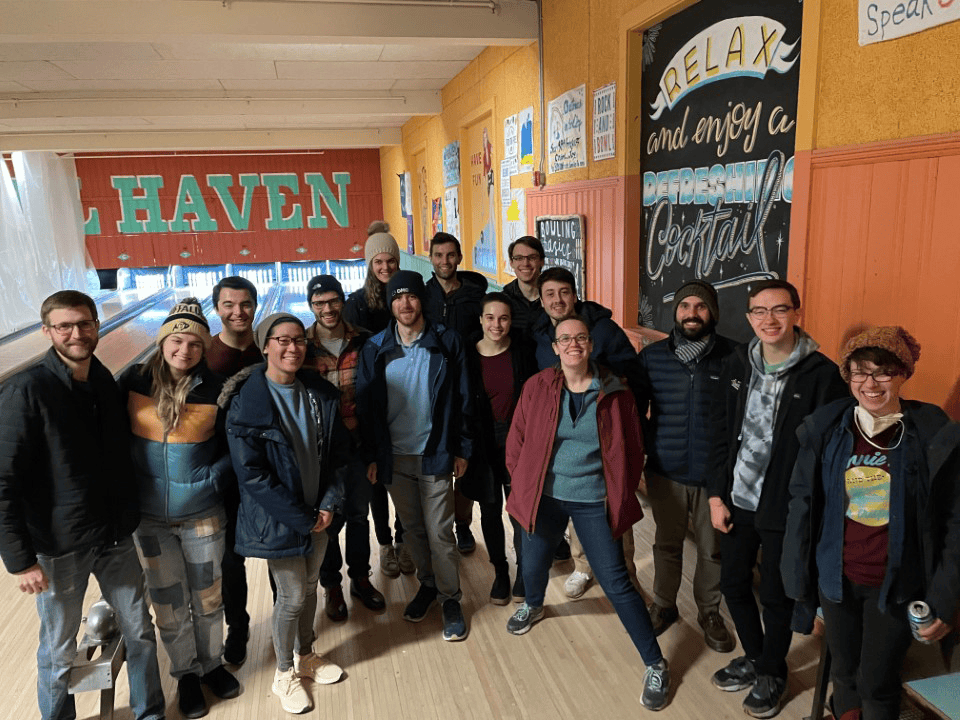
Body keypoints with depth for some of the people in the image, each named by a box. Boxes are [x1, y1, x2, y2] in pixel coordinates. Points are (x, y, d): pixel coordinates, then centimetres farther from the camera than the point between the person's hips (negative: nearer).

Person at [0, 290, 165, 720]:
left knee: (140, 631, 16)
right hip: (59, 547, -5)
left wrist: (130, 517, 10)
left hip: (116, 538, 5)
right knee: (59, 651, 14)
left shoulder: (107, 384, 2)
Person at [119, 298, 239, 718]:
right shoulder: (134, 381, -7)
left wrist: (214, 475, -13)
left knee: (207, 597, 15)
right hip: (149, 517, 1)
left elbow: (234, 445, 1)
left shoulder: (215, 390, -10)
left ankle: (212, 663, 40)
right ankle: (186, 673, 37)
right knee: (168, 604, 14)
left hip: (202, 515, 0)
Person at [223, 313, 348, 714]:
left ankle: (305, 655, 43)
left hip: (316, 513, 5)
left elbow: (336, 452, 4)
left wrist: (327, 504, -7)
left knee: (309, 588, 19)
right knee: (292, 596, 6)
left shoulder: (320, 393, -1)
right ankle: (284, 675, 31)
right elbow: (251, 473, -18)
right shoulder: (246, 401, -17)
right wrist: (301, 518, -16)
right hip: (277, 519, -5)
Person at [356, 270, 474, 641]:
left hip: (435, 454, -2)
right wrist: (371, 456, 1)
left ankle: (451, 599, 20)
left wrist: (462, 449, -3)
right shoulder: (375, 349, -1)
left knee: (440, 533, 2)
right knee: (412, 528, 16)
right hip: (395, 456, 3)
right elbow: (366, 405, 3)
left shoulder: (446, 342, -6)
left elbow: (462, 398, -2)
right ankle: (427, 584, 36)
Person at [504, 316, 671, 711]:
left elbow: (632, 448, 2)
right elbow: (517, 440, 3)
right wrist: (524, 486, 3)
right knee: (533, 565, 21)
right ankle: (533, 606, 58)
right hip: (545, 496, 2)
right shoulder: (537, 387, -7)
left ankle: (656, 666, 17)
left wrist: (622, 496, 2)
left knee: (616, 583, 0)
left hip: (594, 501, -2)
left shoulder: (614, 392, -8)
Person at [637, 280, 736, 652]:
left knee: (713, 549, 15)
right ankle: (663, 605, 40)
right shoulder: (652, 356, -4)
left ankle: (709, 611, 38)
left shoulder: (734, 356, -9)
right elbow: (635, 410, 5)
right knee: (667, 544, 18)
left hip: (715, 474, -1)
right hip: (666, 472, 1)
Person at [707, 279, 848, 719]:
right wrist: (716, 494, 1)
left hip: (785, 510, -4)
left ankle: (773, 674, 37)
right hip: (736, 501, 5)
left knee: (776, 595, 12)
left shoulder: (821, 375, -14)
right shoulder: (736, 365, 0)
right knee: (733, 584, 18)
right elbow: (721, 432, 4)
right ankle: (754, 657, 44)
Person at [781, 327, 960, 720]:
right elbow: (803, 505, -2)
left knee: (877, 683, 11)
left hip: (896, 585, -2)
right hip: (837, 578, 2)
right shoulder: (827, 428, -8)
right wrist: (799, 579, 0)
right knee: (844, 672, 19)